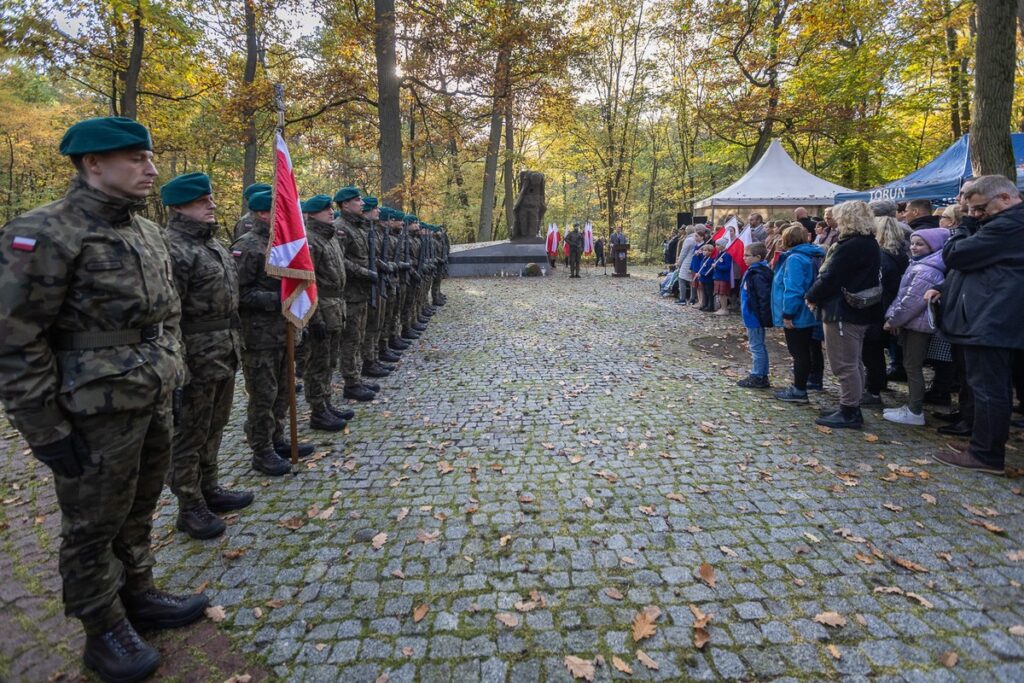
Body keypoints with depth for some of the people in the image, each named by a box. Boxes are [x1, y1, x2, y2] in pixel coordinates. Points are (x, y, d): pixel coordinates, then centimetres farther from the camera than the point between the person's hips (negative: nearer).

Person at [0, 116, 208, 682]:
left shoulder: (150, 234, 8)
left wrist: (172, 377, 15)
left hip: (155, 405, 7)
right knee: (93, 528, 11)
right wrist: (46, 431, -16)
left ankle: (139, 596, 39)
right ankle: (104, 632, 29)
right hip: (97, 416, -7)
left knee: (138, 514, 21)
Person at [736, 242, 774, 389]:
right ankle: (762, 377, 25)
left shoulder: (757, 275, -20)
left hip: (755, 317, -11)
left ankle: (757, 378, 7)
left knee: (756, 347, -2)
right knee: (759, 346, 16)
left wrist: (764, 317, -23)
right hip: (752, 316, 11)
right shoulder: (753, 271, 11)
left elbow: (764, 297, -25)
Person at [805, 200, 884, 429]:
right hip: (859, 310, 11)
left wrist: (812, 296, -4)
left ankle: (849, 413, 5)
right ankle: (852, 409, 27)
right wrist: (816, 294, 11)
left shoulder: (850, 246, -20)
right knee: (852, 363, 17)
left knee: (844, 364, -3)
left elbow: (830, 278, -21)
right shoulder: (869, 244, 12)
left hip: (843, 311, -10)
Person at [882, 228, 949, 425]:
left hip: (917, 323, -10)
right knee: (911, 365, 14)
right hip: (913, 322, 10)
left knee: (913, 366, -5)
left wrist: (893, 320, -13)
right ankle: (912, 406, 23)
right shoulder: (920, 266, 15)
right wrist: (893, 316, 9)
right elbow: (903, 294, 16)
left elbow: (912, 300, -22)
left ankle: (915, 412, 2)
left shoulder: (925, 271, -19)